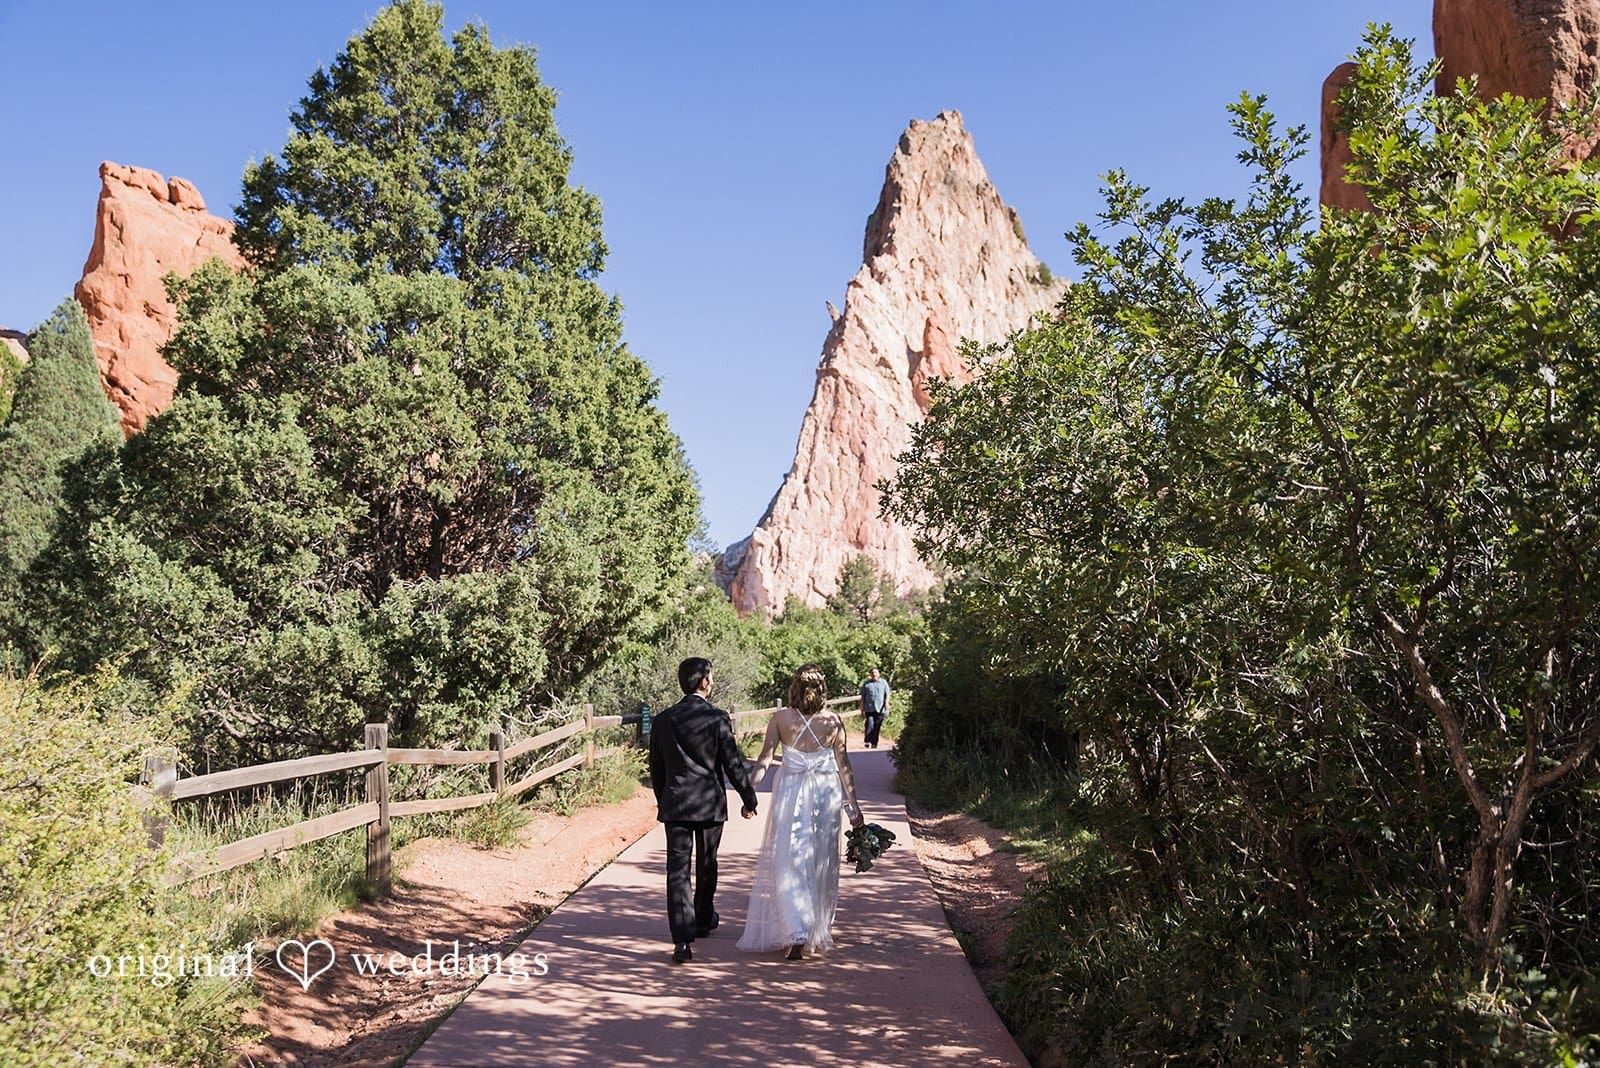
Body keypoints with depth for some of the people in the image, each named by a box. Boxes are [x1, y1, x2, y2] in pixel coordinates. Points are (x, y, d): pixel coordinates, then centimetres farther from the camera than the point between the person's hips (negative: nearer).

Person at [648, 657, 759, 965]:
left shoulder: (663, 720, 0)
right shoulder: (718, 718, -10)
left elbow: (656, 768, 8)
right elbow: (733, 764, -7)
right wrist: (749, 800, 4)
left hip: (675, 804, 1)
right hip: (711, 803, -1)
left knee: (677, 869, -1)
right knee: (706, 865, 19)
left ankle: (682, 940, -10)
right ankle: (703, 920, 38)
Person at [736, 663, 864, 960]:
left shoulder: (781, 718, -7)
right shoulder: (833, 721, -5)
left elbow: (765, 758, -10)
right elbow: (844, 765, -2)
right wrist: (853, 804, 4)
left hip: (790, 794, -1)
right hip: (825, 794, 2)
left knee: (788, 862, 3)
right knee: (821, 863, 16)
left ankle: (797, 933, -10)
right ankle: (818, 931, 29)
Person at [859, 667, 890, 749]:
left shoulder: (884, 682, 12)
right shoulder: (866, 684, 12)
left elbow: (887, 694, 7)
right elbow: (862, 697, 12)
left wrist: (886, 702, -11)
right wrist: (862, 708, 7)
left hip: (880, 709, 1)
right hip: (869, 709, -1)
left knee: (877, 726, 2)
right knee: (870, 724, -15)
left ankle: (874, 744, 10)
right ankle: (868, 742, -7)